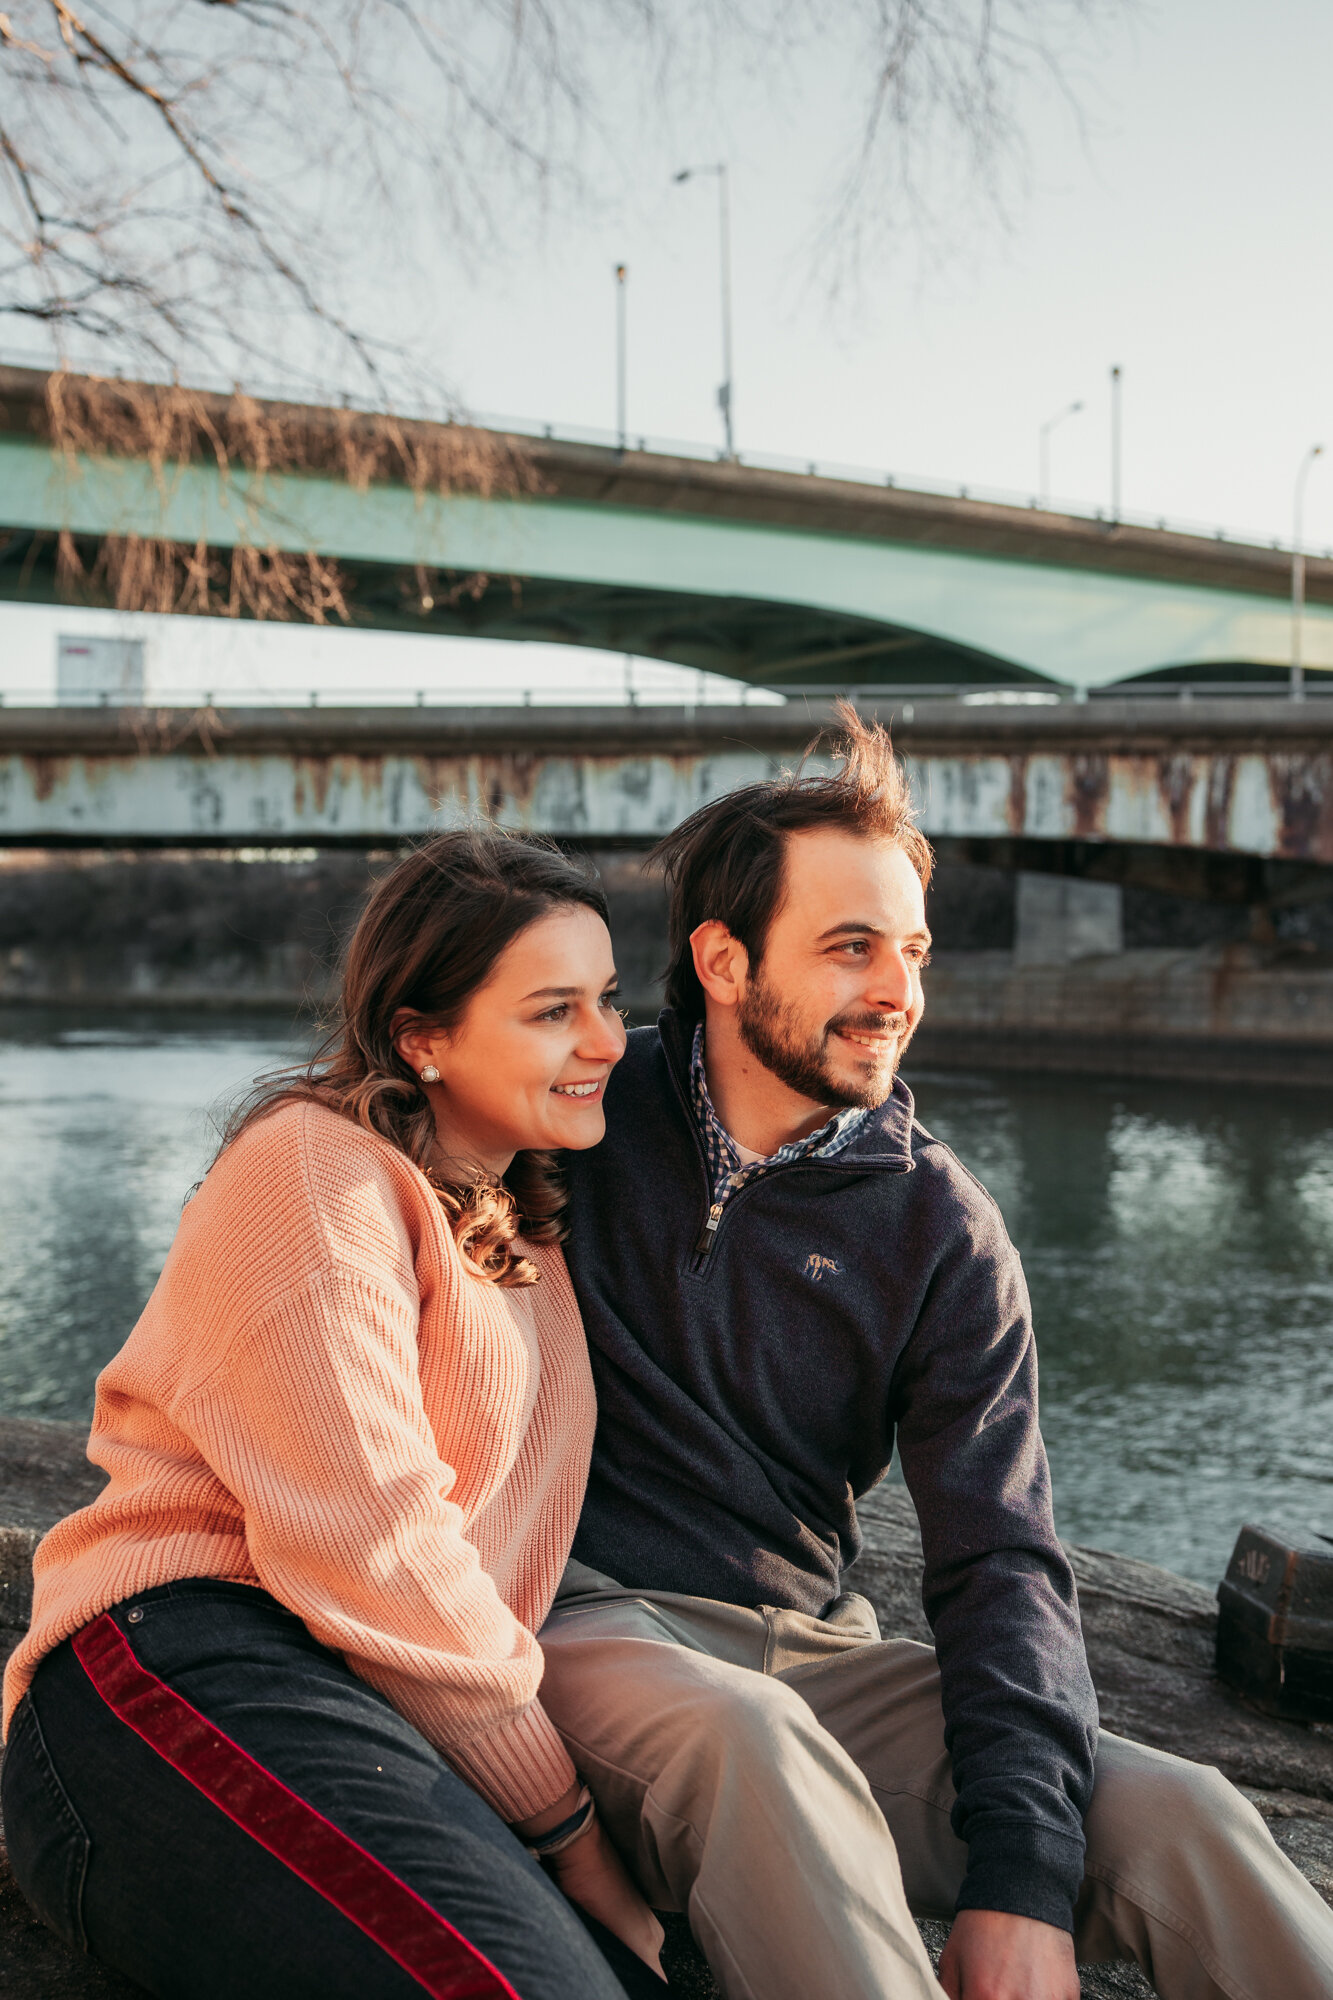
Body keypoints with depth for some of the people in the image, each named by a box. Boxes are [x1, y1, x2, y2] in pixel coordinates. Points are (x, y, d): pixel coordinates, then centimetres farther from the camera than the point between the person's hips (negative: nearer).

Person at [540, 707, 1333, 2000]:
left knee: (1176, 1820, -18)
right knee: (750, 1740, -38)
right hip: (588, 1621, -2)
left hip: (815, 1649, 3)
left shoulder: (938, 1228, 2)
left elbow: (998, 1560, -3)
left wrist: (1022, 1882, -18)